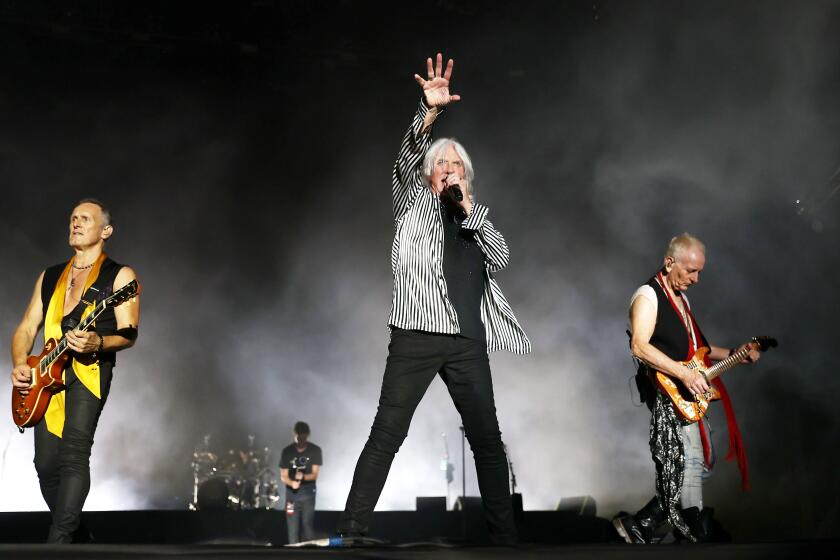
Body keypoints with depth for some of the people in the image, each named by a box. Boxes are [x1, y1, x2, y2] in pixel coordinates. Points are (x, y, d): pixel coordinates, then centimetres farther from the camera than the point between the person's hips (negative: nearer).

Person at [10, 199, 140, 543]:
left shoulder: (119, 276, 4)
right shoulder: (49, 277, 21)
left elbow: (128, 334, -4)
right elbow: (26, 328, 18)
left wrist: (97, 342, -24)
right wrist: (19, 365, 0)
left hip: (90, 370, -5)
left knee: (75, 452, -22)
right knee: (46, 462, 2)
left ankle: (58, 541, -26)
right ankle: (76, 535, 21)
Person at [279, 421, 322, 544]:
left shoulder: (315, 450, -4)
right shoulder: (287, 451, -2)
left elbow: (315, 474, -8)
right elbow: (283, 476, -2)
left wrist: (303, 477, -30)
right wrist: (291, 483, -24)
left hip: (308, 494, -1)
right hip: (292, 494, 1)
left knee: (307, 524, -1)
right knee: (292, 526, 0)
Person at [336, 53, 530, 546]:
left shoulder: (476, 215, 22)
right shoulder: (414, 200, 13)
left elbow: (501, 259, 6)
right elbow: (409, 155, -6)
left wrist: (469, 207, -1)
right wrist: (431, 111, -22)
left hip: (468, 340, 4)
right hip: (418, 335, -3)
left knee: (488, 438, 5)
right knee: (387, 433, -7)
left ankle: (505, 533, 13)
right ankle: (353, 530, -5)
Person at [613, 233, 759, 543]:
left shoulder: (681, 296, 19)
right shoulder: (648, 296, -10)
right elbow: (640, 347, -24)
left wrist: (732, 354, 19)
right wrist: (685, 373, -29)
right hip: (669, 398, -10)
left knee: (702, 463, 10)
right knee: (687, 472, -10)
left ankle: (640, 526, 15)